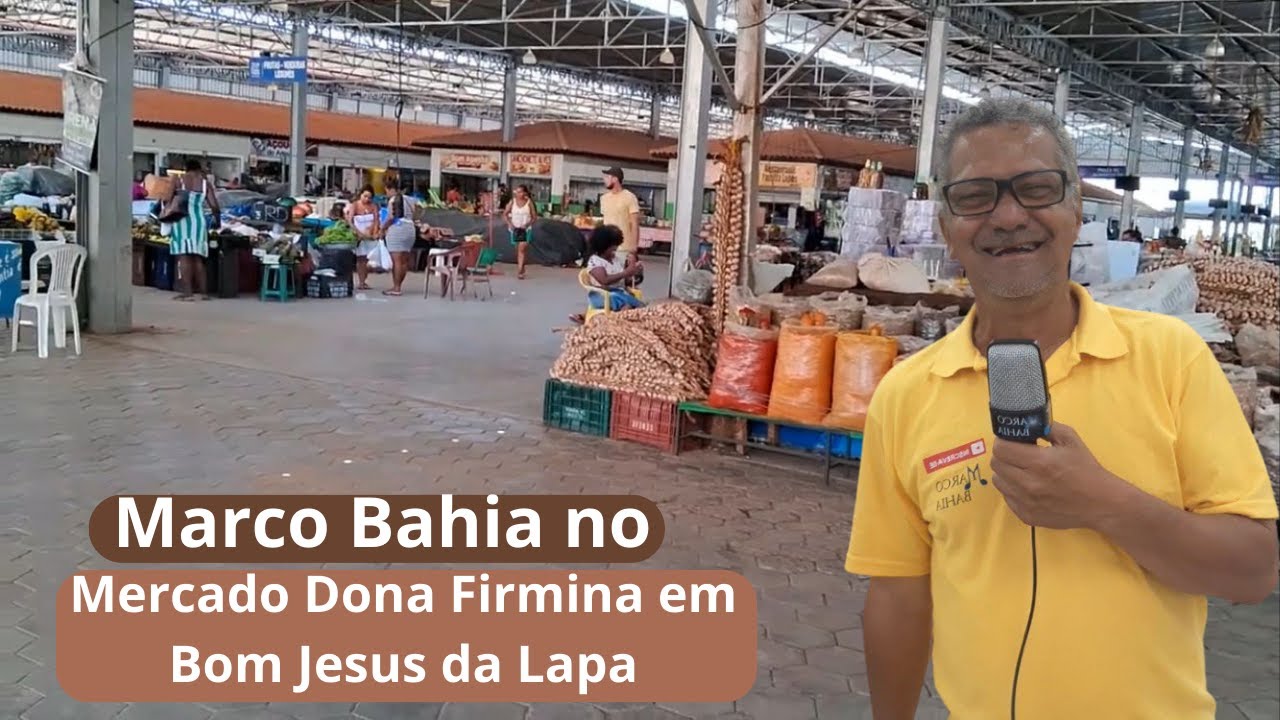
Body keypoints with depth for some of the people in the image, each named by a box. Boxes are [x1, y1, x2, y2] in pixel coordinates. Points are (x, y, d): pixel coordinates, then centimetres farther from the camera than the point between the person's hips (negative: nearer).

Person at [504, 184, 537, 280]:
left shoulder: (529, 202, -4)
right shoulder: (512, 201, 1)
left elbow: (534, 216, -1)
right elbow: (505, 214, 6)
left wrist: (527, 224, -15)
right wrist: (510, 224, -9)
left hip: (525, 229, -3)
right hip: (515, 228, 3)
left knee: (522, 249, -14)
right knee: (517, 249, 11)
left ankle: (520, 271, -17)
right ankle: (521, 268, 27)